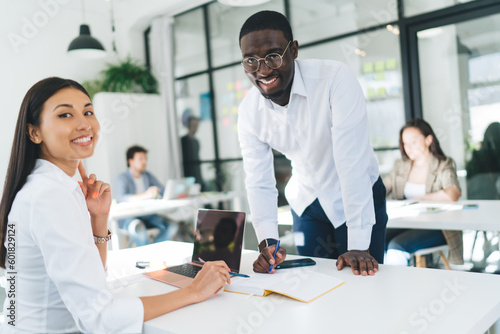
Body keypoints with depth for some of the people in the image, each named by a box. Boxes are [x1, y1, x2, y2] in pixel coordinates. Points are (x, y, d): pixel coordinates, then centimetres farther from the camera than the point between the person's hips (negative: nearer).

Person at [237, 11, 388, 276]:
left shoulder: (335, 78, -28)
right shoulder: (249, 111, -13)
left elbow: (352, 162, -32)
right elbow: (259, 183, -10)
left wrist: (359, 246, -33)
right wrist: (266, 242, -26)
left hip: (359, 197, -3)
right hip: (306, 202, 4)